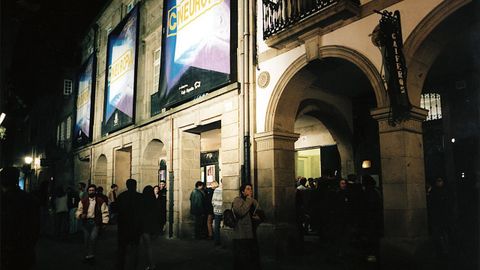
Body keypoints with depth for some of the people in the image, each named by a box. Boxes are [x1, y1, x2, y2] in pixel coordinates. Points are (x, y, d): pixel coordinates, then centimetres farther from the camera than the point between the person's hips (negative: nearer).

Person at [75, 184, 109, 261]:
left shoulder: (100, 201, 0)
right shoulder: (83, 201, 7)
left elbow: (104, 212, 0)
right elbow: (79, 210, 11)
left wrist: (104, 222, -7)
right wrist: (80, 215, -11)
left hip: (96, 222, -3)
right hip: (86, 222, 3)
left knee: (93, 238, -18)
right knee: (86, 239, 7)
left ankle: (91, 254, -8)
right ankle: (88, 254, 22)